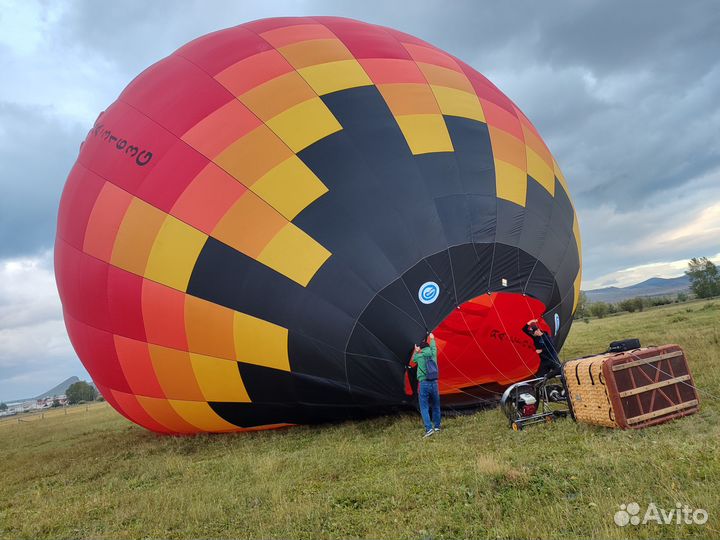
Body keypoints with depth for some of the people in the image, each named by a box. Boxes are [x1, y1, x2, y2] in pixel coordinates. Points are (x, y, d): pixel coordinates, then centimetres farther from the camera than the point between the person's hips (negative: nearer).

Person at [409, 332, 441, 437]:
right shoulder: (433, 355, 5)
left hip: (423, 384, -3)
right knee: (435, 406, 17)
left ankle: (429, 428, -13)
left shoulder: (419, 357, -2)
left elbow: (413, 360, 22)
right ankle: (437, 426, 26)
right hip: (434, 383, 4)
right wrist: (432, 339, 46)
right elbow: (433, 347, 28)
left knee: (424, 407, -2)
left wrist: (416, 351, 38)